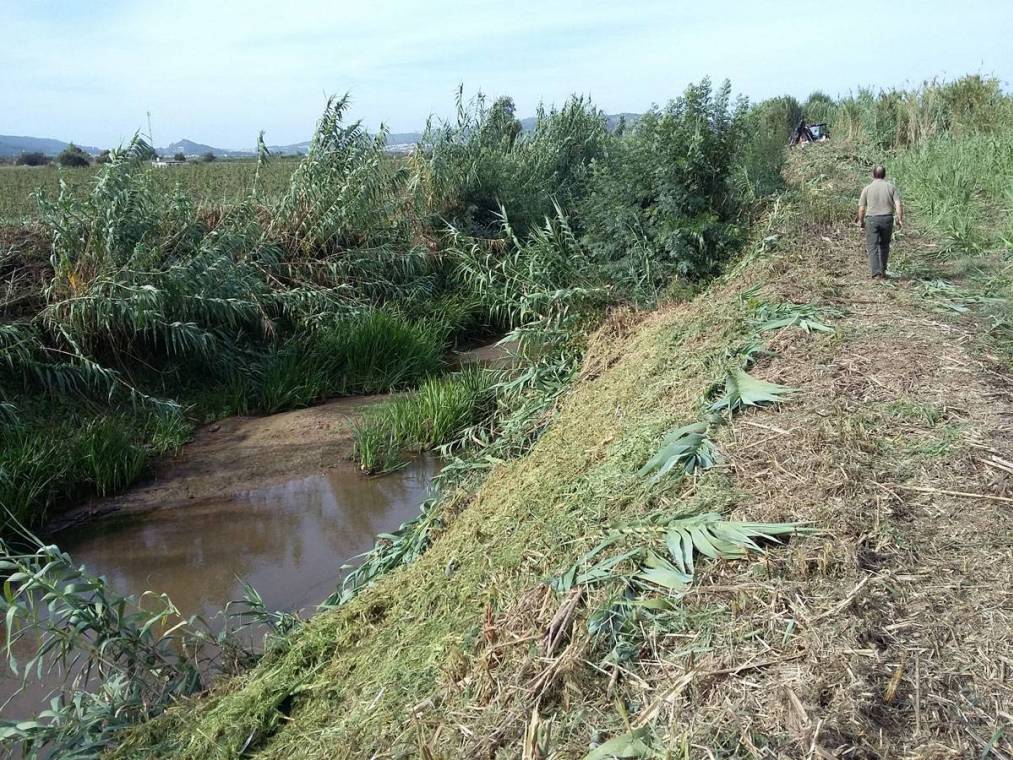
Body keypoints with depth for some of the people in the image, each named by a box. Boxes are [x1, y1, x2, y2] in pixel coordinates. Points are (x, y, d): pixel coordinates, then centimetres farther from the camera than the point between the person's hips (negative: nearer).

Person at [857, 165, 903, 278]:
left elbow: (861, 208, 0)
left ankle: (876, 271, -12)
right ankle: (883, 270, 25)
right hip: (887, 218, 2)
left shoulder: (867, 188, 0)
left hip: (871, 219, -2)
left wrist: (861, 221, 14)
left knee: (872, 246, -1)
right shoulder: (891, 187, 3)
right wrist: (900, 219, 3)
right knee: (884, 245, 17)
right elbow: (898, 205, -5)